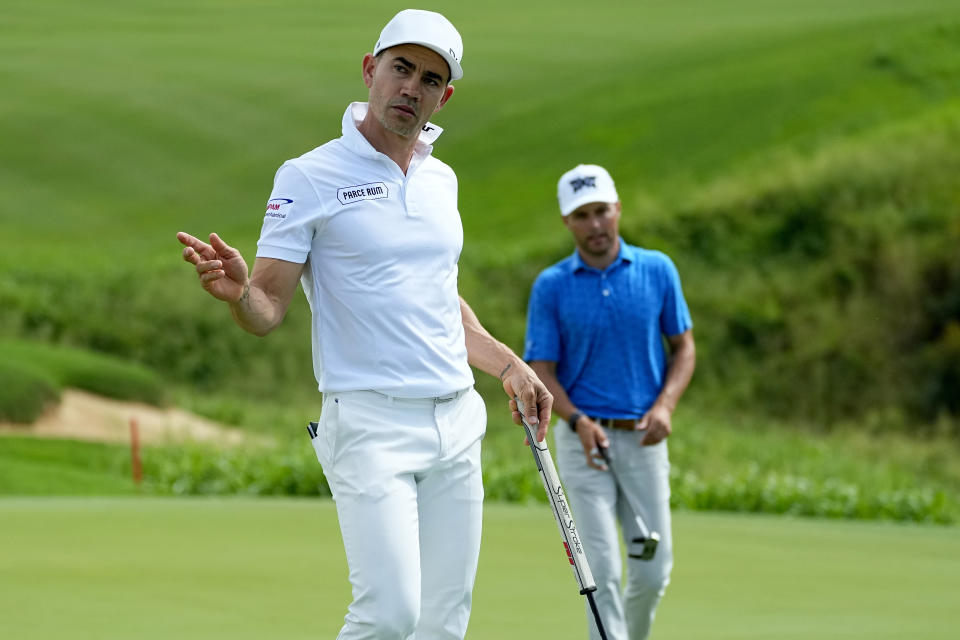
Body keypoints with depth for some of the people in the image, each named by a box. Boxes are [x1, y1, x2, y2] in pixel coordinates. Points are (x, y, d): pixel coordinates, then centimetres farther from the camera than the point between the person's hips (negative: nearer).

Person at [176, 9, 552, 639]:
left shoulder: (441, 179, 14)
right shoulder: (309, 178, -5)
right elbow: (267, 310, -9)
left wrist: (508, 364, 18)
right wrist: (236, 289, -31)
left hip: (456, 421, 6)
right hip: (369, 424, -6)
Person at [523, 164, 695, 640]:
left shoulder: (658, 270, 3)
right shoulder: (551, 286, -2)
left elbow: (684, 347, 9)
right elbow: (541, 370, -3)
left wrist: (665, 405, -9)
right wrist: (578, 421, -20)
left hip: (643, 439, 2)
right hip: (584, 438, -2)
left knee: (652, 572, 3)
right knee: (603, 571, -9)